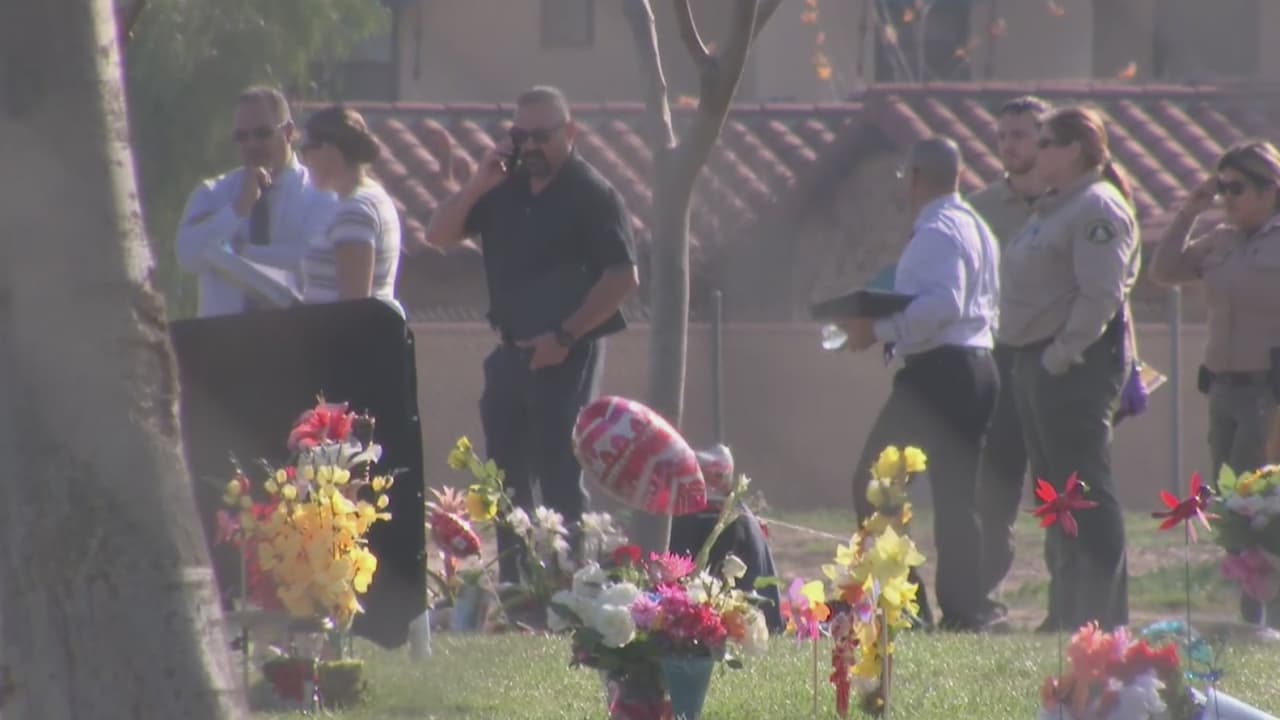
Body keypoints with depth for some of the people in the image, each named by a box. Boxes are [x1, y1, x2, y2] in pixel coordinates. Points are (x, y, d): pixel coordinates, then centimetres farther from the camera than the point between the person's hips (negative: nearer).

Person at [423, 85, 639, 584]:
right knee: (506, 477, 10)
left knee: (560, 478, -7)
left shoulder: (592, 195, -9)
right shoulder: (505, 191, 11)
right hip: (510, 352, 7)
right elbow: (439, 236, 10)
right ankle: (512, 586, 17)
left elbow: (623, 277, -15)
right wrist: (476, 186, -6)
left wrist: (565, 336, -20)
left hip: (565, 356, -7)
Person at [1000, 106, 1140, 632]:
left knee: (1084, 491, -10)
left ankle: (1102, 614, -9)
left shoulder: (1098, 209, -13)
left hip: (1075, 366, -11)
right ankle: (1066, 610, 19)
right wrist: (1035, 357, 15)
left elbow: (1101, 294, -22)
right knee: (1054, 490, 14)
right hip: (1037, 360, 11)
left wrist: (1062, 354, -22)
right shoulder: (1053, 207, 19)